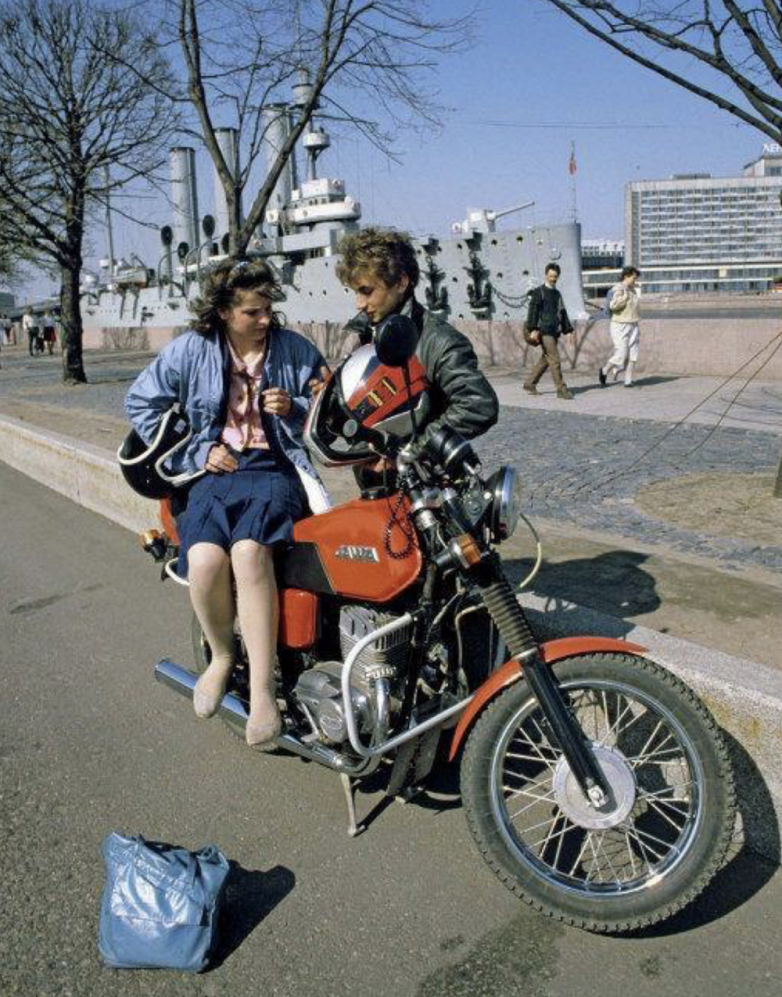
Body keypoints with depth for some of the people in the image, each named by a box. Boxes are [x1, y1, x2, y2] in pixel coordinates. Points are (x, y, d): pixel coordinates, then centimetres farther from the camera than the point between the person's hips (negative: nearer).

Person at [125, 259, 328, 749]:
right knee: (204, 559, -29)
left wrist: (295, 409, -9)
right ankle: (222, 655, 2)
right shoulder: (189, 350, 7)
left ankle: (263, 687, -26)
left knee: (249, 550, -34)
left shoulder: (296, 349, 7)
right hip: (217, 469, 2)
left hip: (276, 469, -1)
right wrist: (195, 452, 3)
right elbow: (140, 403, 13)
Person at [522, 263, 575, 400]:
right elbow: (533, 311, -10)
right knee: (555, 360, -10)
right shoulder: (538, 292, -3)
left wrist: (568, 330, 17)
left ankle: (529, 384, 23)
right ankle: (561, 389, -8)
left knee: (545, 360, 12)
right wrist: (533, 329, -20)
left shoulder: (557, 294, 20)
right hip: (544, 331, -8)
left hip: (554, 332, 8)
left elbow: (562, 313, 23)